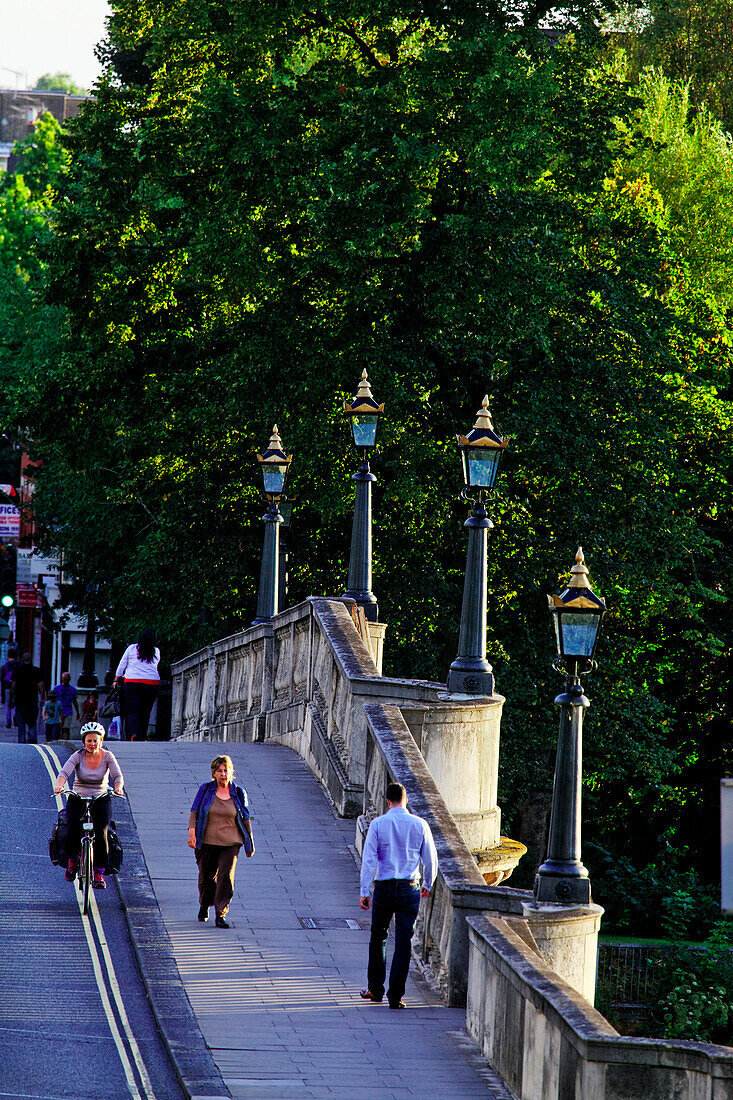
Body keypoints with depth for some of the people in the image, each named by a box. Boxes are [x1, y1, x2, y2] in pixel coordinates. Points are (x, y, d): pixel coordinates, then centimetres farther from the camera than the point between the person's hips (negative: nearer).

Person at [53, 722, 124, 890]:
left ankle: (99, 873, -10)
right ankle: (73, 859, 4)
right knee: (73, 829, -26)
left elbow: (118, 776, -16)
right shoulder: (78, 756, -7)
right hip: (78, 798, 0)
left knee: (101, 833, -22)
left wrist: (118, 787, -39)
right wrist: (59, 785, -43)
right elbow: (64, 772, -21)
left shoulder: (107, 756, -5)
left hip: (101, 800, 0)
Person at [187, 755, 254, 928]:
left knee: (226, 876, -13)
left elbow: (246, 819, 9)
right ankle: (204, 906, 38)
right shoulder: (205, 790, 3)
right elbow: (194, 812, 4)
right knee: (206, 876, 10)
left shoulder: (238, 793, 4)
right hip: (206, 841, 1)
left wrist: (250, 844, 10)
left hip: (230, 843, -1)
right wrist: (192, 832, -11)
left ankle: (221, 915, -10)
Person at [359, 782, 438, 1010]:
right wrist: (427, 885, 21)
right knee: (403, 942, 2)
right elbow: (431, 859, 5)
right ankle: (395, 995, -1)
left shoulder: (378, 824, -4)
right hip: (410, 889, 0)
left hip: (384, 888, 0)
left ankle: (375, 989, 23)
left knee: (378, 937, 16)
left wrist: (364, 891, -5)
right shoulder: (419, 825, -1)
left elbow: (369, 859, -7)